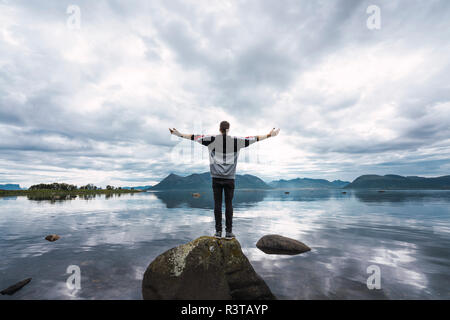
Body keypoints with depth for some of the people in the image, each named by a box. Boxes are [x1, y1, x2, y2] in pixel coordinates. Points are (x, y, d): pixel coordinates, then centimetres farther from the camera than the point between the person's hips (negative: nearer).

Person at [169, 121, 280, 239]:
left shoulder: (213, 139, 1)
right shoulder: (235, 141, 1)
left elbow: (196, 137, 4)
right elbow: (252, 139, 6)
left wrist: (179, 134, 13)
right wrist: (269, 135, 14)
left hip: (216, 177, 0)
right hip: (229, 178, 0)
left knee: (217, 204, 4)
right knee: (229, 204, 4)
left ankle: (218, 231, 8)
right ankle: (229, 232, 8)